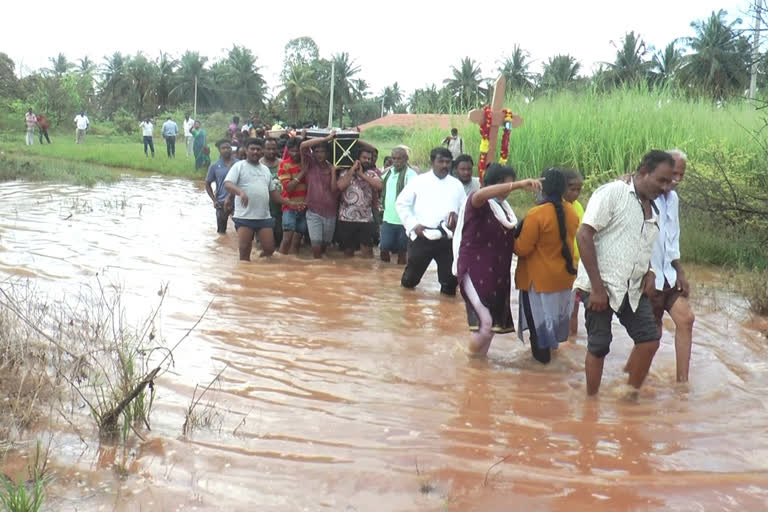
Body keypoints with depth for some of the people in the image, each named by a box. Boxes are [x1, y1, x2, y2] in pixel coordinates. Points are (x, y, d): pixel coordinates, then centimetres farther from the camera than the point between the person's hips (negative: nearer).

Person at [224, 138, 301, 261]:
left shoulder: (265, 170, 19)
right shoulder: (239, 166, 1)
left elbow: (273, 191, 24)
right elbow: (227, 184, -13)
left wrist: (290, 204, 18)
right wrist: (241, 192, -33)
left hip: (264, 217, 5)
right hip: (244, 217, -5)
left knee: (269, 249, 1)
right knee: (244, 251, -3)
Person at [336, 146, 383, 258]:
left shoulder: (372, 173, 6)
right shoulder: (346, 172, 4)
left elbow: (379, 186, -13)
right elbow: (340, 186, -15)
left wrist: (362, 174, -9)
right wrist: (352, 169, -10)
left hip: (366, 219, 0)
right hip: (346, 218, 0)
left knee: (367, 251, -4)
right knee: (348, 251, 10)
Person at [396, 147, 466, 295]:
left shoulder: (456, 184, 12)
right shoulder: (418, 181, 3)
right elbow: (401, 203, 4)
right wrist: (413, 224, -7)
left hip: (448, 239, 2)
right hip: (421, 237, -2)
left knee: (449, 283, -1)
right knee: (410, 280, 9)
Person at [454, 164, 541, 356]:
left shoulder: (503, 206, 12)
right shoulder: (477, 202, -11)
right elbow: (481, 194, -38)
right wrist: (519, 185, -46)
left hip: (496, 273, 8)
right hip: (475, 271, -8)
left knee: (495, 322, 12)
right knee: (485, 322, -12)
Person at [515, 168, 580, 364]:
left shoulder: (536, 214, -25)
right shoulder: (571, 212, -4)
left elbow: (522, 249, -19)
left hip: (539, 278, -6)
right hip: (563, 274, 6)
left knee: (538, 314, 11)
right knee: (554, 311, 24)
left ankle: (541, 353, 20)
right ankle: (551, 344, 40)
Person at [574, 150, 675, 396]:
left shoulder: (653, 209, 14)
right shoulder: (613, 192, -10)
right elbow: (584, 236, -17)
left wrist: (648, 272, 7)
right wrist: (597, 288, -19)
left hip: (633, 289, 7)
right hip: (601, 287, -7)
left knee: (649, 339, 2)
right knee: (599, 346, 0)